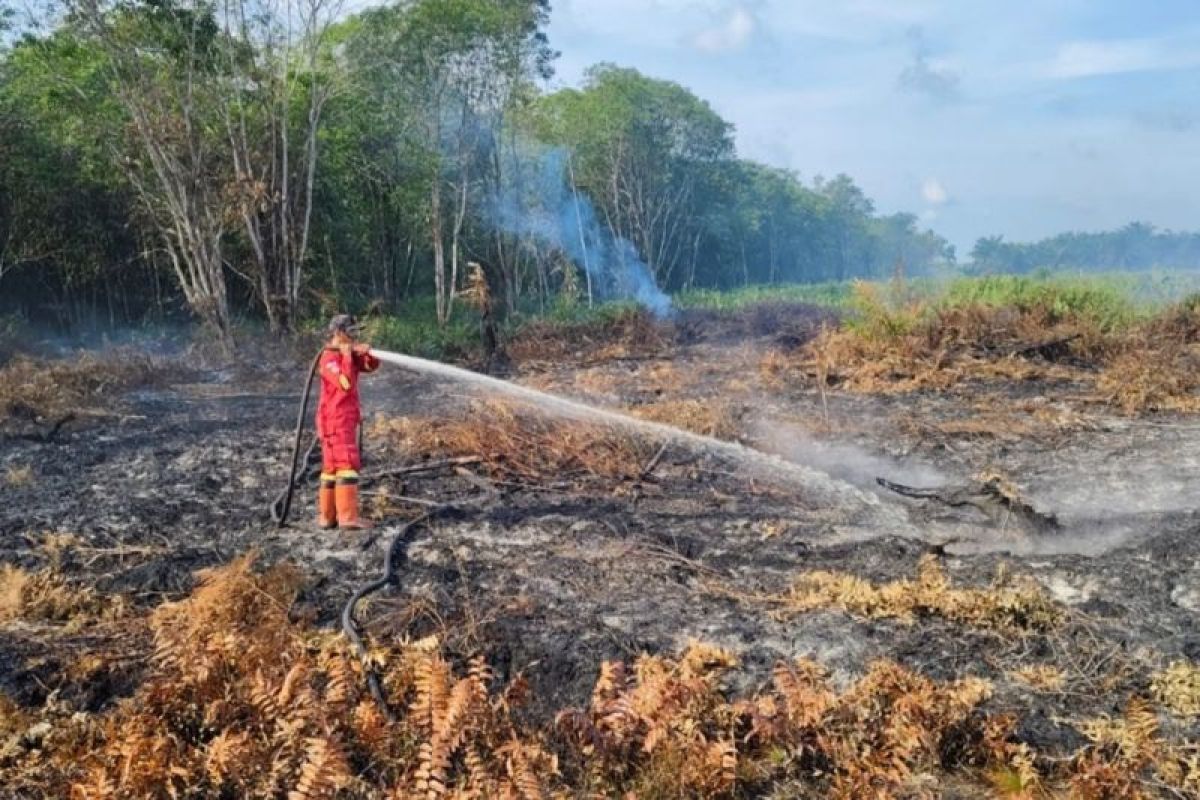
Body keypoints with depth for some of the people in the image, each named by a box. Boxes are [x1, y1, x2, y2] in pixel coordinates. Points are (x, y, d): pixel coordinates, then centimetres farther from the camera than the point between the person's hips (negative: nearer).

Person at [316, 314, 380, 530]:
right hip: (337, 420, -10)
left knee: (331, 467, 10)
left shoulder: (347, 354, 15)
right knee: (347, 464, -14)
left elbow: (372, 366, 13)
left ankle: (326, 516, 15)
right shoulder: (329, 358, -13)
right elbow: (346, 384, -26)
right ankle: (348, 516, -18)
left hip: (344, 420, 10)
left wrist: (366, 352, -7)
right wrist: (347, 356, -18)